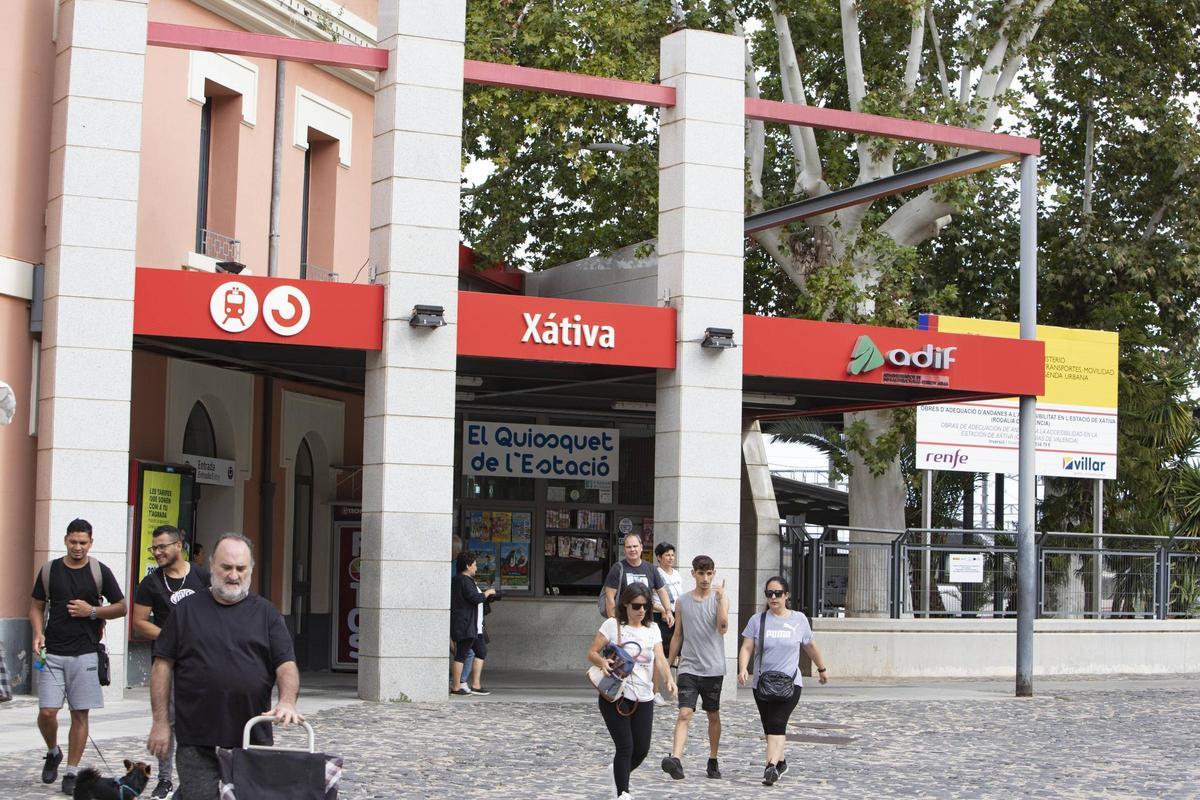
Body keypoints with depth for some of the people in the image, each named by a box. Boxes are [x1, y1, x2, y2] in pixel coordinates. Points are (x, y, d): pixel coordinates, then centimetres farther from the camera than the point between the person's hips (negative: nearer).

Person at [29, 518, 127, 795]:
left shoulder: (100, 572, 1)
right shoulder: (49, 570, 5)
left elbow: (121, 607, 6)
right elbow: (37, 606, 13)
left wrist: (92, 611, -10)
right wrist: (38, 633, -5)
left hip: (85, 654, -1)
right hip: (52, 653, 1)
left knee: (80, 714, 1)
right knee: (47, 712, -7)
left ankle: (72, 772, 11)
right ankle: (53, 752, 23)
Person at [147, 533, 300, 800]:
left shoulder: (266, 613, 9)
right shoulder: (187, 611, 7)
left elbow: (286, 665, 2)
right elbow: (163, 665, 6)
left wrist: (287, 702, -18)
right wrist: (161, 722, 0)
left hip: (253, 740, 1)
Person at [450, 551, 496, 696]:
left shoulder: (457, 580, 18)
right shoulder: (464, 581, -15)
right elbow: (476, 598, -23)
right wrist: (487, 593, -8)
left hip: (473, 627, 11)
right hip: (465, 625, -11)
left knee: (481, 652, 14)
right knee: (462, 655, -7)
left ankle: (476, 685, 14)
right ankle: (456, 687, -4)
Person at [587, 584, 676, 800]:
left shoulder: (652, 630, 10)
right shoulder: (613, 625, -2)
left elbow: (659, 659, -2)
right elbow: (592, 652, -2)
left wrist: (668, 679, -21)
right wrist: (602, 662, -24)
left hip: (643, 699, 4)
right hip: (615, 697, -4)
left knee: (642, 749, 5)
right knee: (625, 746, -9)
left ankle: (620, 775, 34)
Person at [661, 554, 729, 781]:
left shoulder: (720, 598, -1)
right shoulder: (682, 602, 6)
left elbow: (723, 628, -18)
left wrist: (720, 599, -27)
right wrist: (668, 664, 16)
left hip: (713, 668, -1)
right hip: (688, 667, 1)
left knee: (713, 716, 11)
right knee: (684, 713, -13)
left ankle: (713, 760, 26)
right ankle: (676, 760, -26)